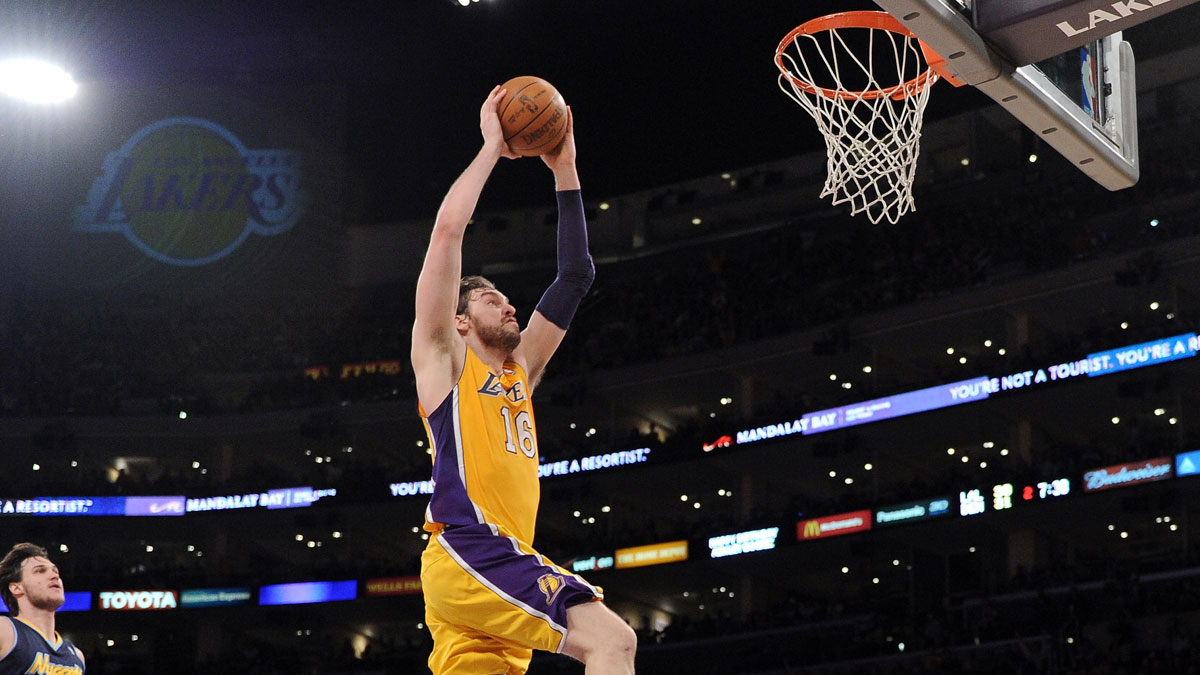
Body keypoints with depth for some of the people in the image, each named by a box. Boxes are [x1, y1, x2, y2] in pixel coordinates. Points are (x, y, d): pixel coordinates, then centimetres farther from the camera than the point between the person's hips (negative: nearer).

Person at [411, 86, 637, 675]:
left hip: (503, 561, 8)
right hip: (466, 553, -8)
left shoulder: (519, 371, 27)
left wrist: (565, 170, 27)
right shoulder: (444, 358, 10)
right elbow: (448, 229, 1)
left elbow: (575, 277, 29)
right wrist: (492, 146, 9)